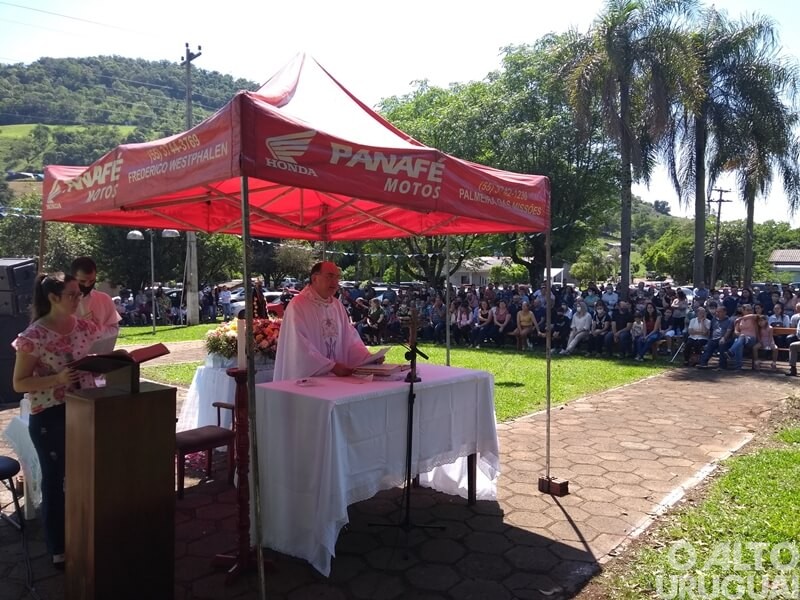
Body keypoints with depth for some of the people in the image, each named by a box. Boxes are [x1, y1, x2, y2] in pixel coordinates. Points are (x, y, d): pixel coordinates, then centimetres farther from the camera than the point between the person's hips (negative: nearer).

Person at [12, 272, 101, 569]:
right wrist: (57, 379, -26)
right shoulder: (33, 336, -15)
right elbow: (19, 383, -11)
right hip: (49, 417, -5)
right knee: (55, 481, 9)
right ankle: (58, 549, 25)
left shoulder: (84, 327, 1)